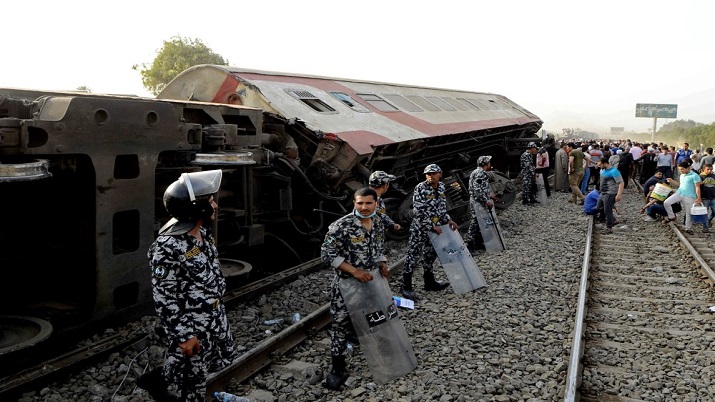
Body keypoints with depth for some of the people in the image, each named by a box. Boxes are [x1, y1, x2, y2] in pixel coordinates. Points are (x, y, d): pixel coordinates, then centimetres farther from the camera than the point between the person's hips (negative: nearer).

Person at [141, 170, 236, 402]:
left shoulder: (202, 232, -1)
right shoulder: (168, 248, -28)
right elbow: (163, 297, -23)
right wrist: (183, 336, -20)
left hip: (215, 312, 9)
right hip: (192, 322, -9)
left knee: (224, 358, 25)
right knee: (194, 377, 9)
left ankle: (156, 380, 40)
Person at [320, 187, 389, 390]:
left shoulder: (379, 223, 0)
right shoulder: (341, 225, -21)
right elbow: (327, 254, -20)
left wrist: (382, 264, -5)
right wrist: (354, 271, -25)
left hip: (371, 281, 6)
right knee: (341, 325, 2)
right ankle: (338, 369, 17)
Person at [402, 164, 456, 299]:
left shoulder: (442, 187, 6)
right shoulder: (420, 188, -15)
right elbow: (419, 211, -19)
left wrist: (448, 220, 4)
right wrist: (432, 226, -19)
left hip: (435, 228, 7)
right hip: (420, 228, -7)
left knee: (430, 255, 17)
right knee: (413, 256, -4)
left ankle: (430, 283, 31)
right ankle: (406, 287, 2)